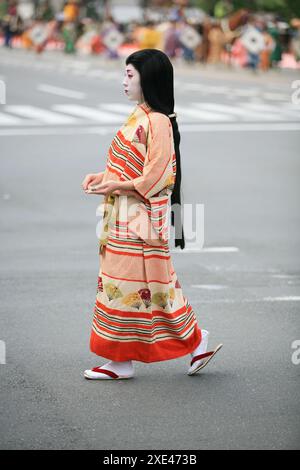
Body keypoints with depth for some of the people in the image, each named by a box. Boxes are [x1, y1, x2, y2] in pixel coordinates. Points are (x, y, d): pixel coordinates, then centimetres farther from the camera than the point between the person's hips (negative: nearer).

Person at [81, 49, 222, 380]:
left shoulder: (157, 121, -17)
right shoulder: (138, 118, 12)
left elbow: (156, 178, -19)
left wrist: (116, 186, -17)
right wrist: (102, 177, 4)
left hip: (141, 218, -10)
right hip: (123, 217, 10)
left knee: (138, 284, -4)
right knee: (118, 281, 10)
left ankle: (196, 340, 9)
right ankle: (120, 361, 15)